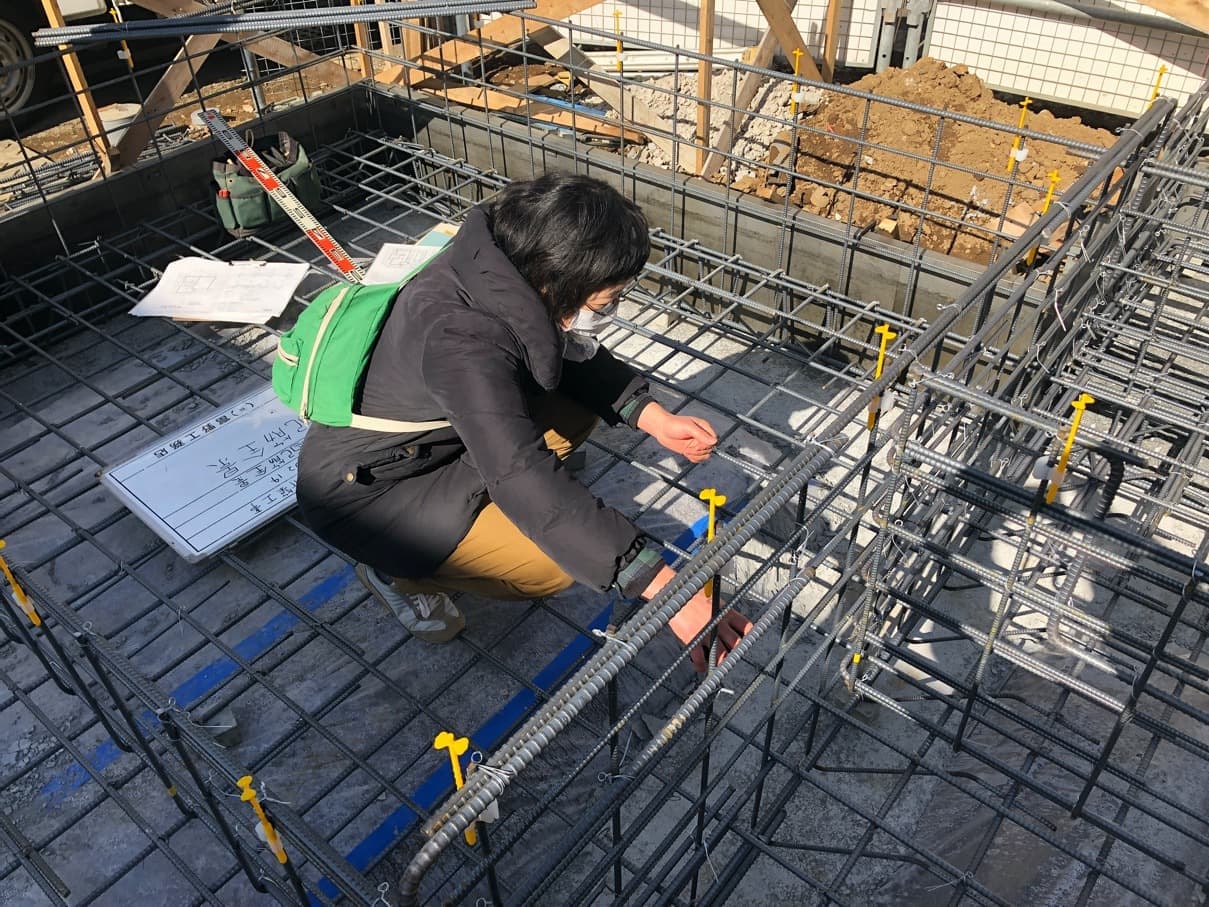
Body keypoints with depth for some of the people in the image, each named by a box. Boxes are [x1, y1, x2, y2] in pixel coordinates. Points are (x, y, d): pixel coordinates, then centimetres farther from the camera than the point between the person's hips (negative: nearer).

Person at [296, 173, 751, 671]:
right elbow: (527, 482, -42)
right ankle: (393, 568, 2)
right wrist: (664, 588, -43)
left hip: (437, 434, 8)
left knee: (580, 405, 1)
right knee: (553, 564, -20)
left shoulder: (500, 272, -13)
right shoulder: (460, 340, -37)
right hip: (363, 487, -8)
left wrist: (655, 418, -10)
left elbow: (577, 357, 4)